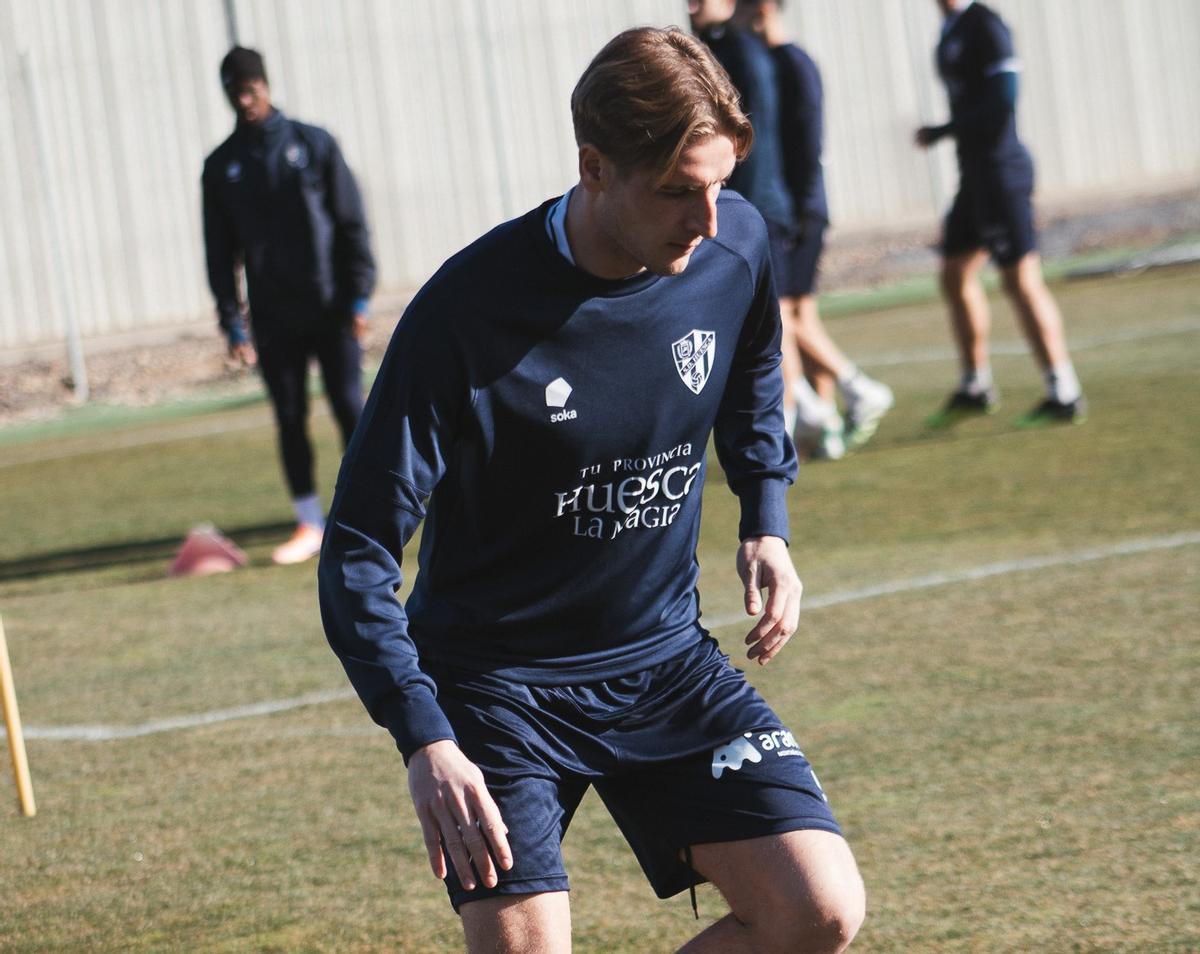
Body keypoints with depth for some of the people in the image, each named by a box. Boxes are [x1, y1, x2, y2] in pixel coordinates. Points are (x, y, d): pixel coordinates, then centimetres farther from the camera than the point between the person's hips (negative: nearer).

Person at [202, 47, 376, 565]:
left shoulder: (313, 144, 1)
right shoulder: (221, 166, 6)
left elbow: (352, 224, 1)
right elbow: (219, 251, 8)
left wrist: (358, 297, -6)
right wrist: (232, 322, 0)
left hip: (330, 308, -2)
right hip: (274, 318, 2)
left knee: (350, 409, -3)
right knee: (289, 419, 2)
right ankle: (310, 524, 10)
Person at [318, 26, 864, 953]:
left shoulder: (736, 245, -8)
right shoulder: (469, 311, -23)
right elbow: (359, 550, -20)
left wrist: (766, 525, 7)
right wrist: (425, 741, -30)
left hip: (666, 659, 4)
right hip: (500, 680, -4)